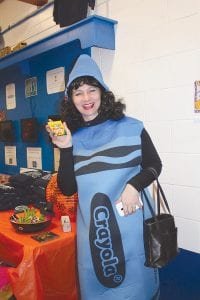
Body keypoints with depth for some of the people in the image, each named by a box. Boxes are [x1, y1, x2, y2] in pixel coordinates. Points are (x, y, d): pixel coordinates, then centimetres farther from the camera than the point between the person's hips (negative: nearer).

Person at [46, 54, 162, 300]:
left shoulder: (130, 128, -6)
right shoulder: (72, 138, 1)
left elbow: (154, 165, 2)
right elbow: (67, 189, -1)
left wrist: (135, 185, -16)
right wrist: (65, 149, -13)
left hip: (130, 225, -2)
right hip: (92, 229, 3)